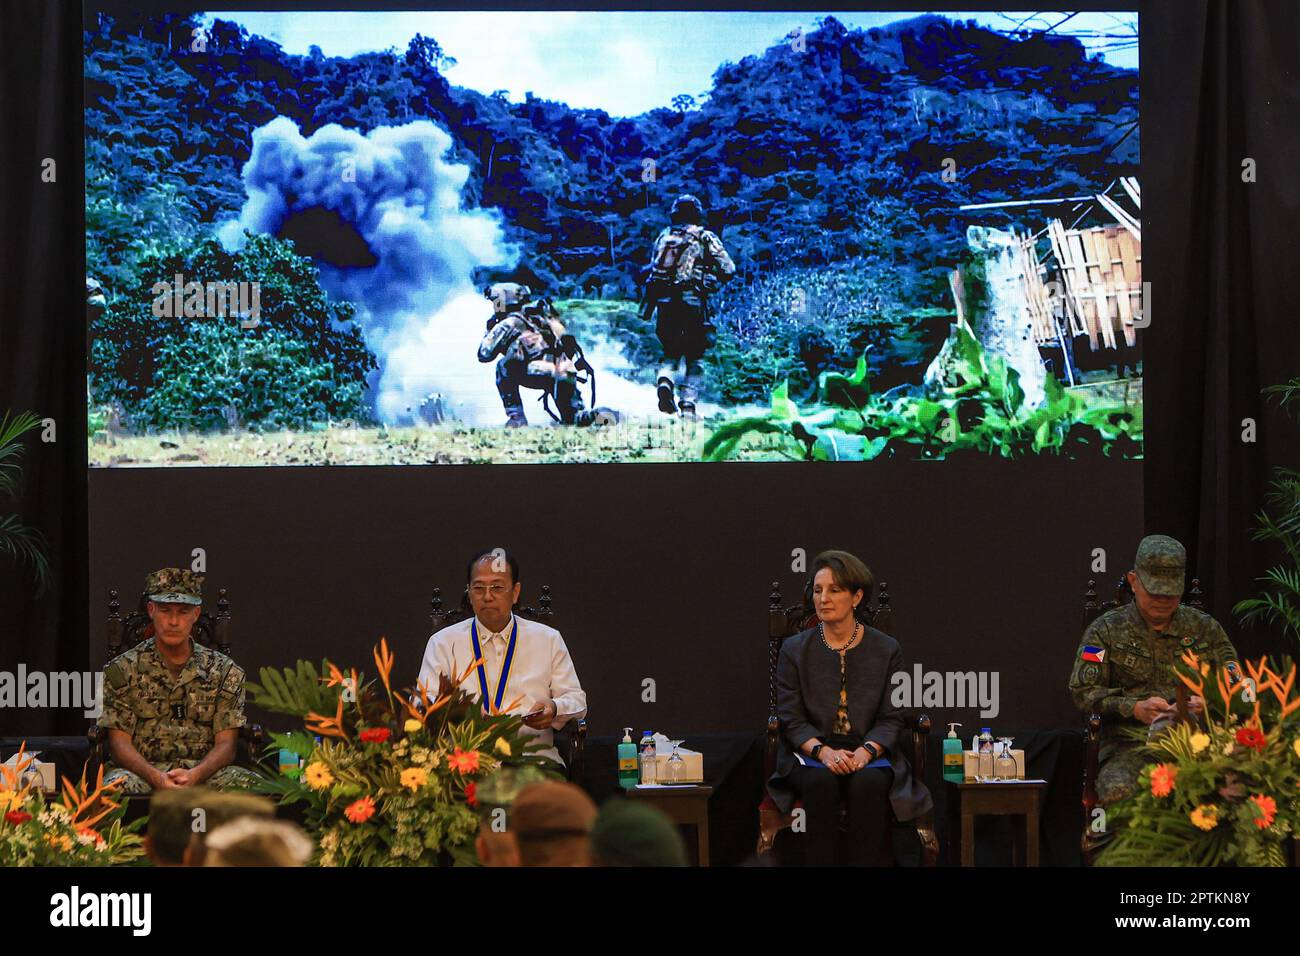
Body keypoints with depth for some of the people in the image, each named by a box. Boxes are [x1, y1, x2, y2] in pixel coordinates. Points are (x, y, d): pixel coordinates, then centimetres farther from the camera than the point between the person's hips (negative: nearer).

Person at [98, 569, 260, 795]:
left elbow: (225, 743, 3)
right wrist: (155, 776, -20)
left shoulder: (224, 671, 12)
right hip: (143, 770, -2)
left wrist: (195, 775, -19)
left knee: (247, 784, -30)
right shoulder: (123, 670, 8)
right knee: (119, 784, -38)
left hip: (202, 771, 2)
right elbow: (120, 742, 1)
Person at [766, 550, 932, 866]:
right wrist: (823, 751, -18)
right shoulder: (794, 649, 7)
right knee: (822, 782, -34)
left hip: (869, 754, 0)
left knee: (869, 783, -34)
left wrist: (866, 751, -17)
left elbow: (890, 719, 3)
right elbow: (791, 718, 1)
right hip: (811, 754, 0)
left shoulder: (886, 650, 7)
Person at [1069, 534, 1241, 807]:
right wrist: (1134, 709, -11)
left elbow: (1233, 685, 17)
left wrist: (1207, 703, -7)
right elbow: (1082, 690, 3)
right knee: (1117, 791, -37)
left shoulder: (1204, 627, 17)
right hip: (1128, 744, -2)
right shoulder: (1106, 630, 10)